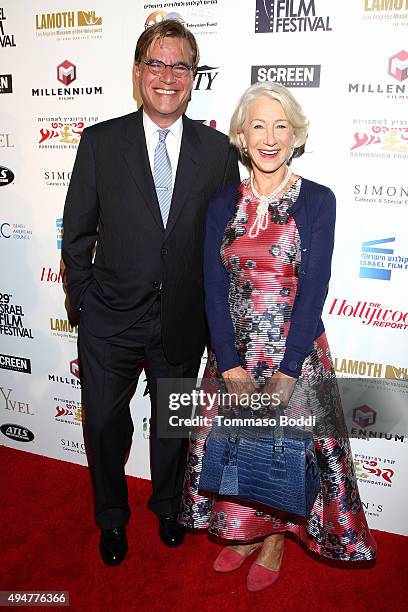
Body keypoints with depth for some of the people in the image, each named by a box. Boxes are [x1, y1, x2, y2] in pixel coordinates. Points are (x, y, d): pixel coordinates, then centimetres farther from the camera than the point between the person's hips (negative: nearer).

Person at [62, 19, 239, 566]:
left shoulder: (218, 149, -2)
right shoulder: (100, 142, -4)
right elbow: (77, 231, 0)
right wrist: (83, 300, -1)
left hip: (184, 321, 1)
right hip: (111, 320, 0)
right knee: (105, 425, 14)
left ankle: (167, 506, 48)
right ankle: (112, 518, 43)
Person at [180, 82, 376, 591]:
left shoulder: (317, 201, -5)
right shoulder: (222, 205, 3)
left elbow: (313, 290, -11)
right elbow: (214, 289, -3)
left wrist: (285, 375, -16)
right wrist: (232, 368, -11)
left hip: (296, 350, -2)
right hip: (233, 350, 3)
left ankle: (275, 537, 38)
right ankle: (242, 532, 40)